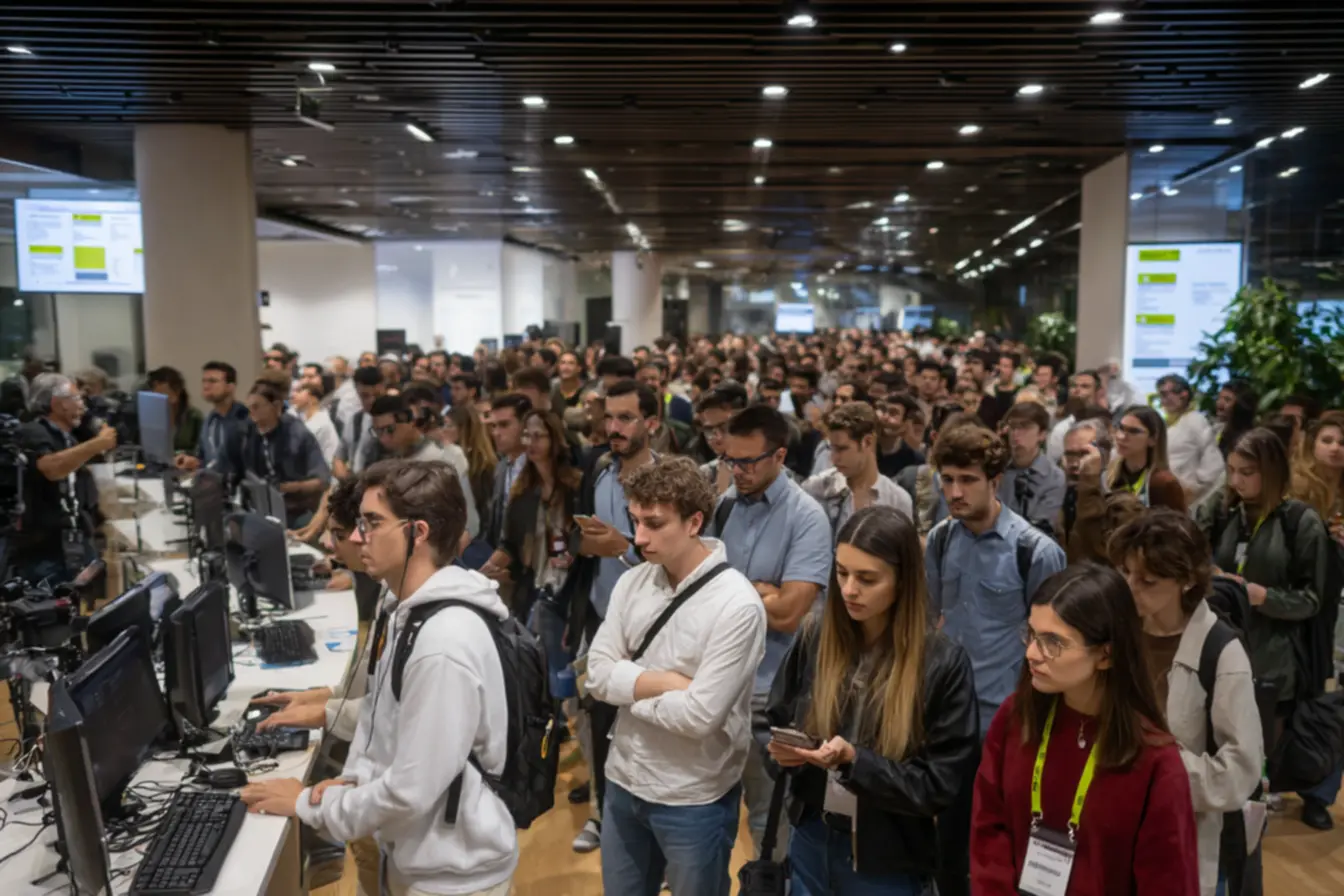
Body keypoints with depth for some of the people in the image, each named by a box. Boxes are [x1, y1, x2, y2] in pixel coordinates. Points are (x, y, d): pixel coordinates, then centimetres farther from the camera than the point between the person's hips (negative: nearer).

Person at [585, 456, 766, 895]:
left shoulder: (737, 605, -22)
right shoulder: (631, 582, -2)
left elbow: (699, 715, -25)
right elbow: (597, 674, -6)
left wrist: (628, 685, -11)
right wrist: (667, 681, -18)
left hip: (693, 801, -5)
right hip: (624, 781, 5)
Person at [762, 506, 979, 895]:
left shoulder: (944, 662, -15)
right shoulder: (815, 637, -5)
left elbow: (938, 784, -13)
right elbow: (774, 722, 7)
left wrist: (853, 760, -24)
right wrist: (781, 748, -15)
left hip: (888, 861, -3)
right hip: (811, 840, 3)